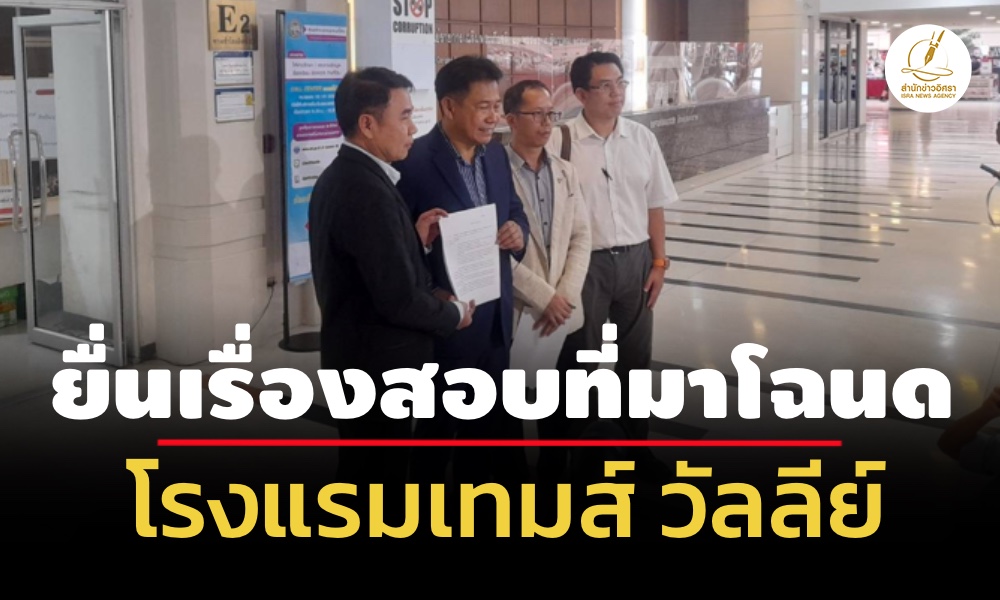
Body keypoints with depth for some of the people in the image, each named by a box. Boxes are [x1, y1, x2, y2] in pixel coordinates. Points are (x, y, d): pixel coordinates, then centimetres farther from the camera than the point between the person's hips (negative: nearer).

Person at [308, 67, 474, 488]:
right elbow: (399, 299, -25)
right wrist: (454, 314, -8)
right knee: (378, 474, 4)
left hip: (355, 356, 10)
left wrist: (415, 239, 2)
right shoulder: (370, 192, -24)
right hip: (378, 364, -10)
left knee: (361, 471, 21)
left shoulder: (339, 177, 8)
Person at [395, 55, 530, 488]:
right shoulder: (415, 162, -17)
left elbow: (514, 211, 17)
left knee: (486, 422, 18)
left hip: (494, 315, 7)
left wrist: (517, 231, -6)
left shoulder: (496, 154, 7)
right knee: (439, 426, 9)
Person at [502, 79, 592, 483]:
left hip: (563, 313, 5)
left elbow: (581, 237, 7)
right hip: (515, 314, -5)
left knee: (558, 410, 13)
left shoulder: (565, 172, 11)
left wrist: (565, 297, -7)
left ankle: (553, 475, 29)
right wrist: (544, 298, -14)